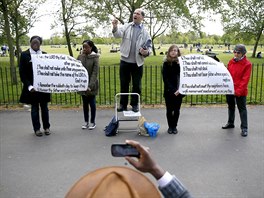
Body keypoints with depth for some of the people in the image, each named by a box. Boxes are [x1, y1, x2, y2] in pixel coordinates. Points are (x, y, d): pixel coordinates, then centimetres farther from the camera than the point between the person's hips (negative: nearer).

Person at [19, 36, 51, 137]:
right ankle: (37, 128, 20)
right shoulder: (24, 55, -3)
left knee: (44, 107, 11)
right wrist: (29, 86, -14)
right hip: (32, 87, -2)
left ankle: (46, 127, 24)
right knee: (34, 107, 9)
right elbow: (22, 73, -5)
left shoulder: (44, 54, 2)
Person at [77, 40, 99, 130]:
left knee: (92, 103, 6)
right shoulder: (80, 57, 1)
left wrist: (90, 86, -20)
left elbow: (95, 73, -14)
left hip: (92, 85, -3)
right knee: (85, 103, 12)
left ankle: (92, 122, 18)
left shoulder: (95, 58, -10)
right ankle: (86, 121, 24)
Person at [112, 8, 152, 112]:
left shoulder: (145, 32, 5)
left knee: (137, 85, 6)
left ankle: (135, 104, 21)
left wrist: (147, 52, -18)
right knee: (124, 84, 8)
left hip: (137, 63, 0)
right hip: (125, 61, 0)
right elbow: (118, 34, -15)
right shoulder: (126, 26, 3)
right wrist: (115, 27, -36)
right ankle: (123, 104, 18)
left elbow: (149, 46, 5)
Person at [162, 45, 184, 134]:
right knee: (169, 110, 4)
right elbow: (165, 78, -6)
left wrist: (179, 89, -16)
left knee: (176, 110, 7)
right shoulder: (166, 64, -1)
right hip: (169, 90, 0)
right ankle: (170, 126, 18)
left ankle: (174, 126, 20)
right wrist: (173, 90, -13)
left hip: (179, 91, 1)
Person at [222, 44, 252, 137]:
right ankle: (230, 123, 34)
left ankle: (244, 128, 8)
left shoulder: (247, 64, -11)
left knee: (242, 109, 1)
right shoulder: (231, 61, 6)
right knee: (231, 107, 19)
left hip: (240, 92, -6)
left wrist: (238, 91, -22)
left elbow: (245, 79, -15)